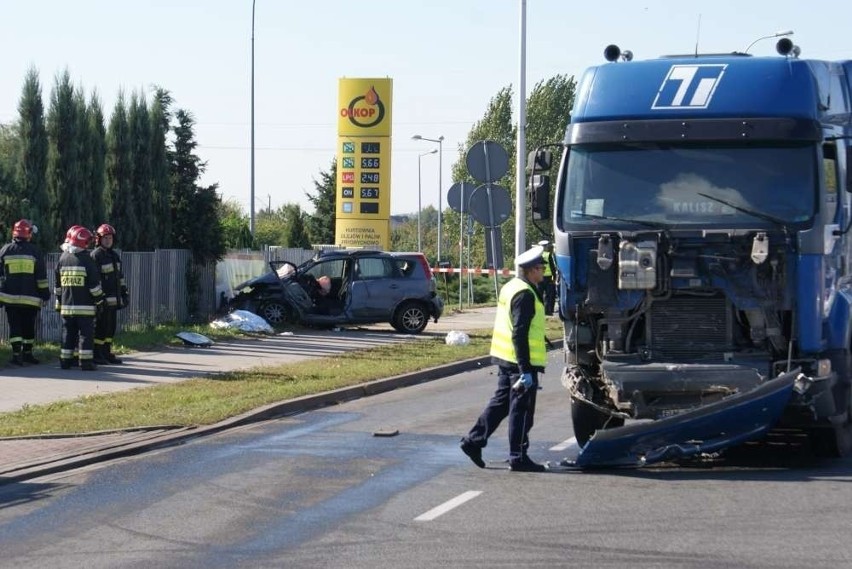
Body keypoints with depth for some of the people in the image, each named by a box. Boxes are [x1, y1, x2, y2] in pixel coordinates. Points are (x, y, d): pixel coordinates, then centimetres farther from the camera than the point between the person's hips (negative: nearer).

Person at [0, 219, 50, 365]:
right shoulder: (34, 252, -2)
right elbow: (41, 276, 0)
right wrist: (45, 293, 8)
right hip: (30, 297, -1)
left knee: (15, 327, 0)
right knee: (28, 326, 11)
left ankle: (16, 353, -11)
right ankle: (27, 353, 18)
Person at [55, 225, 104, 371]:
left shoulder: (63, 259, 6)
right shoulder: (86, 259, -8)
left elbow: (57, 284, 11)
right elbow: (94, 283, -10)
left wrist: (58, 303, 20)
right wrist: (100, 300, 0)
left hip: (67, 306, 4)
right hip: (85, 307, -4)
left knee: (68, 333, 11)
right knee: (86, 332, -1)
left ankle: (65, 361, 11)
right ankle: (86, 362, -5)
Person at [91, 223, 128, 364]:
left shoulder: (114, 256, 18)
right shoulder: (96, 255, -9)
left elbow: (120, 276, 26)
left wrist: (124, 292, 21)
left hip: (114, 299, 8)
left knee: (110, 327, 11)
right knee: (100, 327, -6)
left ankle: (107, 353, 18)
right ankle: (97, 355, -3)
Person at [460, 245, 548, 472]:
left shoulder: (511, 287, 13)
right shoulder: (525, 294, -18)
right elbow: (520, 334, -22)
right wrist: (525, 370, -23)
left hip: (505, 359, 10)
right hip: (521, 361, -10)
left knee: (500, 402, 17)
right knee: (521, 409, -2)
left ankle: (473, 441, 18)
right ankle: (518, 458, 3)